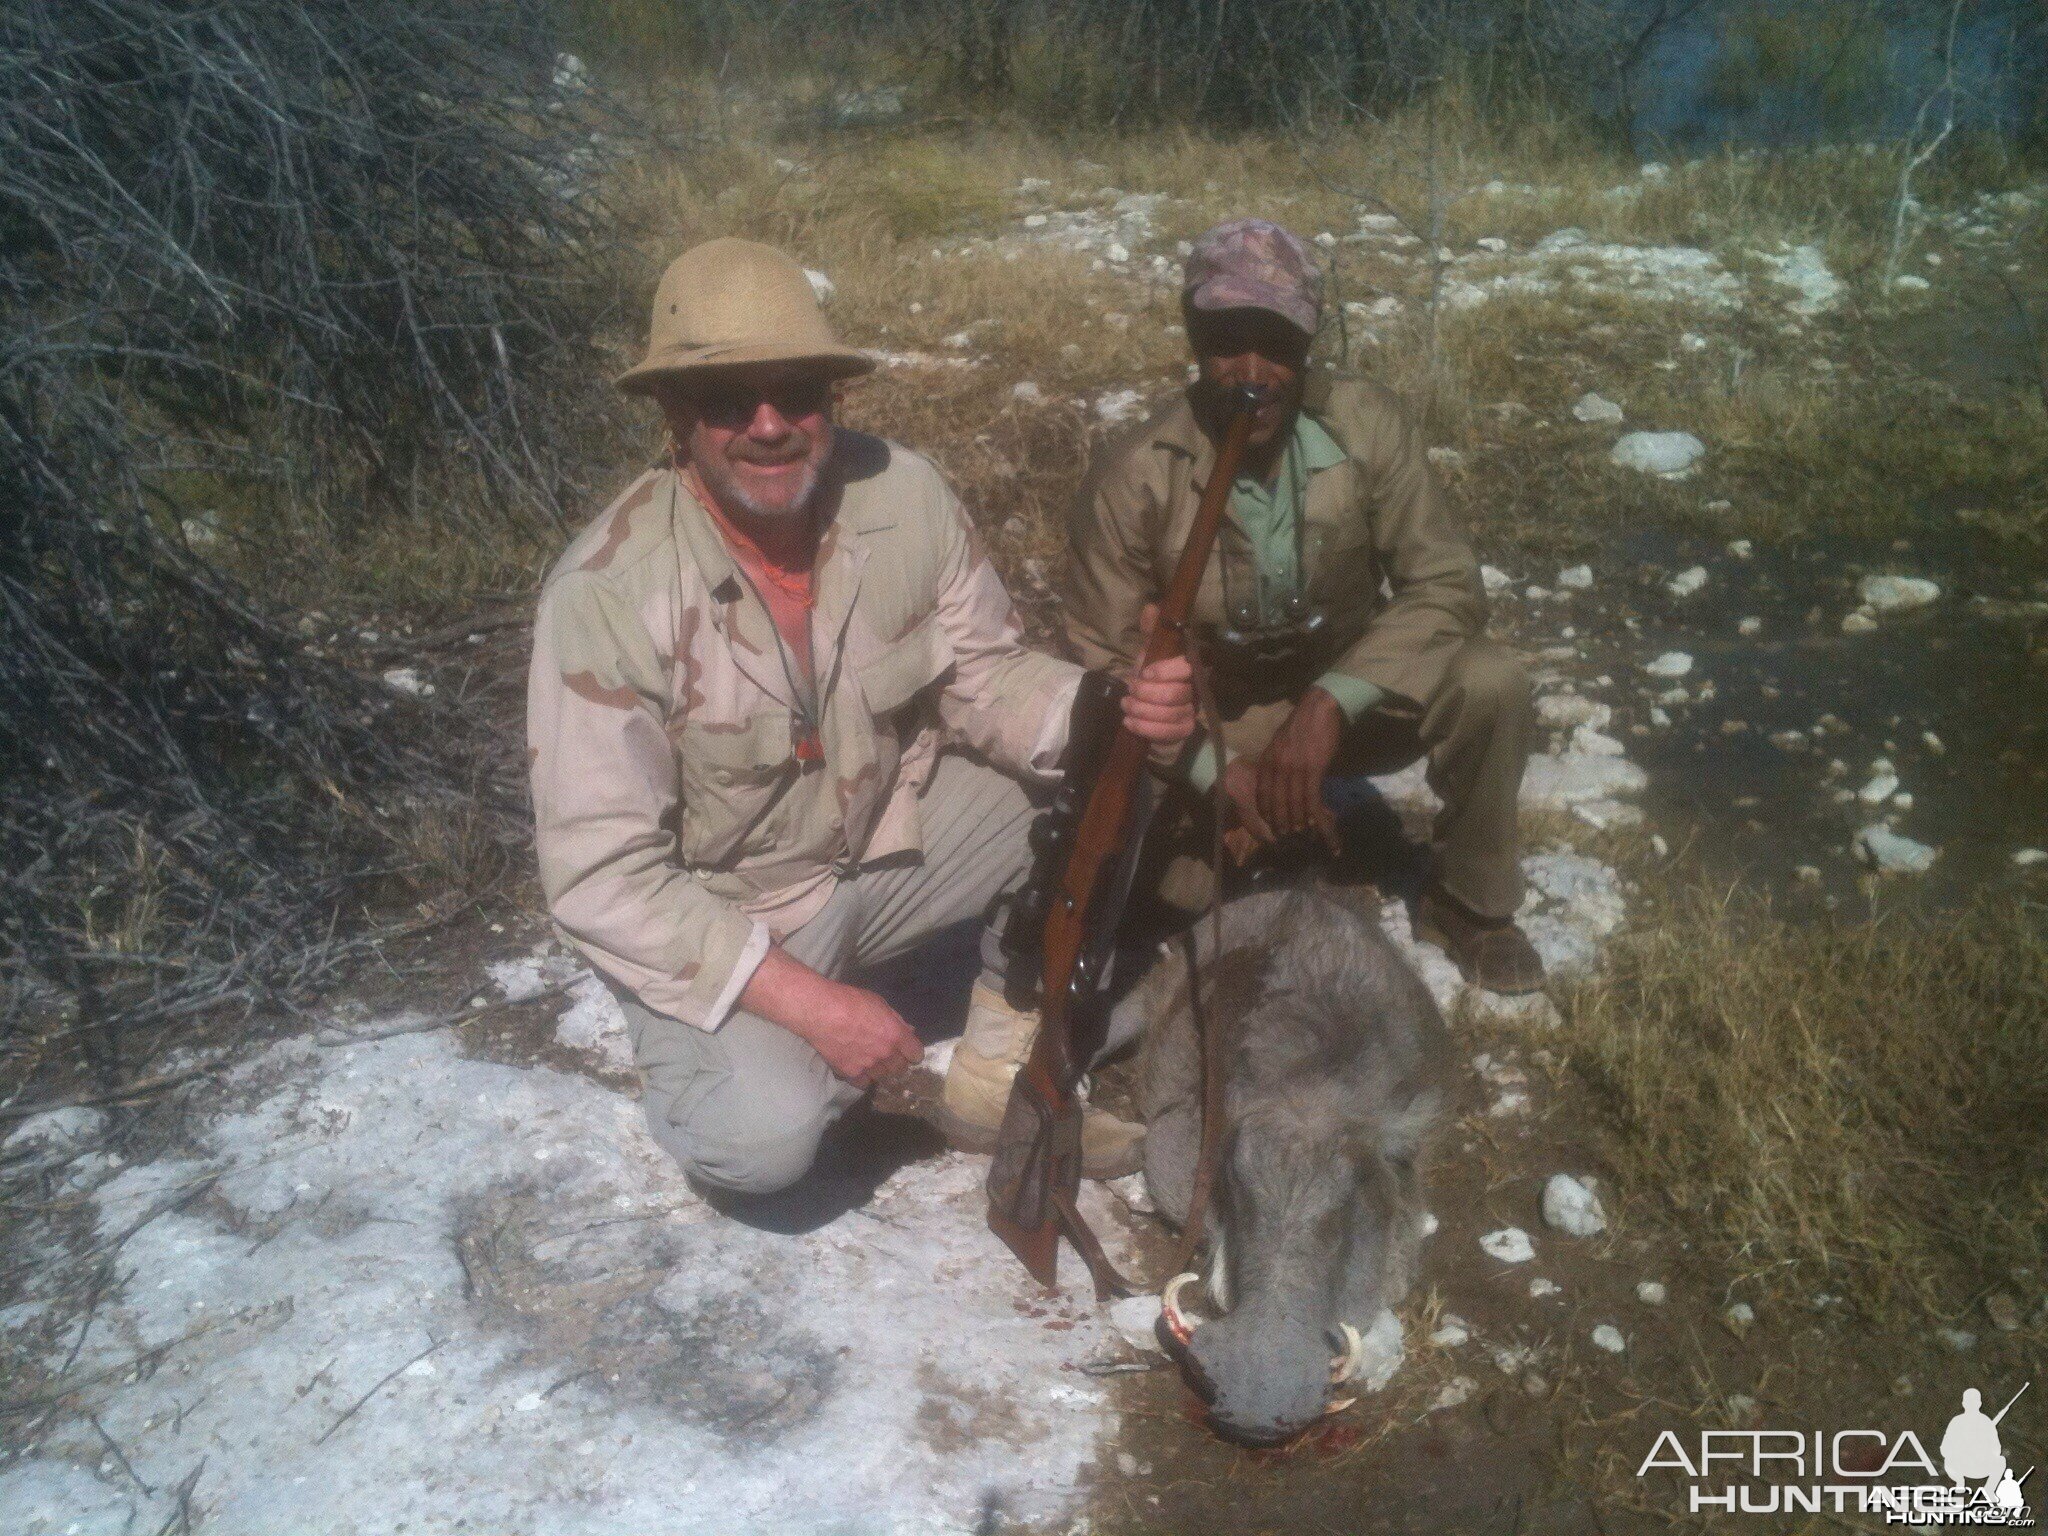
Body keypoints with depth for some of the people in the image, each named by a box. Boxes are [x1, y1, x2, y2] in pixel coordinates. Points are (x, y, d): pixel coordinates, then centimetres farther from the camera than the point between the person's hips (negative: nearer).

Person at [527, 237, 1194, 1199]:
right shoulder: (607, 589, -26)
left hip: (889, 826, 5)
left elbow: (983, 679, -4)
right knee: (763, 1140, -28)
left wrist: (1114, 712, -26)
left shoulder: (903, 494, -15)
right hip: (715, 919, -4)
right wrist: (805, 999, -29)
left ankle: (999, 1077, 6)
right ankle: (748, 1061, 11)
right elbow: (601, 875, -24)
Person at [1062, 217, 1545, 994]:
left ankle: (1468, 900, 1)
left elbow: (1446, 587, -18)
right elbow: (1104, 662, -17)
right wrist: (1219, 771, -30)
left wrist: (1331, 703, -33)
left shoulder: (1366, 425, -18)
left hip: (1347, 695, 2)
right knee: (1181, 886, -28)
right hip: (1215, 725, -1)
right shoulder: (1134, 474, -22)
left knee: (1489, 683, -26)